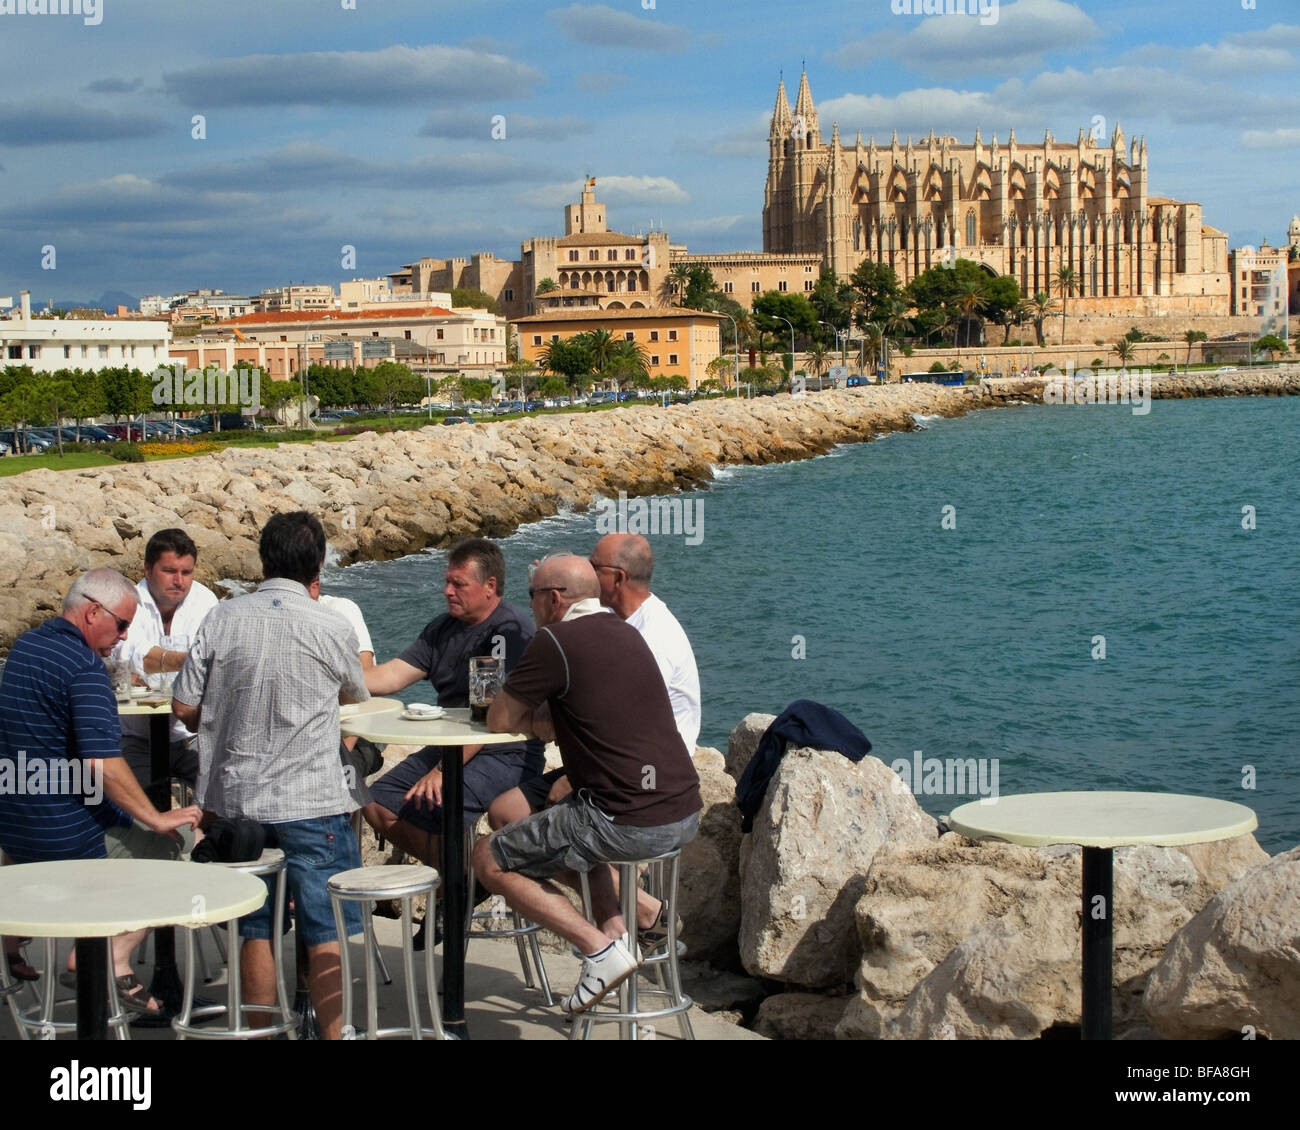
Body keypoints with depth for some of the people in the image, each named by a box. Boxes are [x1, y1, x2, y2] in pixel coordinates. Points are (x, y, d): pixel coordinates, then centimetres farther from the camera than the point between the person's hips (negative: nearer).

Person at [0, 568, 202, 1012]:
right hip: (69, 834, -9)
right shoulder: (84, 667, -20)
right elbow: (102, 762, -28)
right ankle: (115, 957, -3)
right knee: (170, 843, 6)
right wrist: (157, 819, -22)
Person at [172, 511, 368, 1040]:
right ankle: (333, 1031, 1)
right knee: (327, 935, 3)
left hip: (236, 798, 3)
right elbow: (357, 693, 12)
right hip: (310, 802, -3)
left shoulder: (222, 619, -2)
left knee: (255, 932, 14)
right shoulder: (331, 629, -8)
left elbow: (184, 706, 2)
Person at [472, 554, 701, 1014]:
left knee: (490, 859, 7)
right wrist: (541, 719, 12)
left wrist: (528, 717, 17)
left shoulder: (556, 641, -10)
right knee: (563, 826, 34)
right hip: (685, 811, 9)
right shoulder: (626, 633, 16)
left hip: (629, 823, -9)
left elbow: (499, 720, -1)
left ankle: (601, 948, -3)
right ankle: (616, 919, 14)